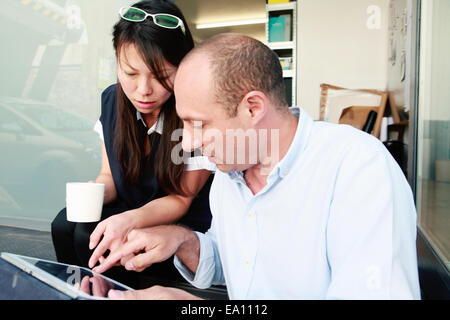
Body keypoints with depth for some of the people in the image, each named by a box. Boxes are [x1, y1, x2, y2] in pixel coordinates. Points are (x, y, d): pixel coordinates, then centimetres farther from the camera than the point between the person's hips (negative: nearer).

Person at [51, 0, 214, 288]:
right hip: (129, 209, 6)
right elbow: (109, 176, 4)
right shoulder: (113, 100, -7)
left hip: (183, 225, -5)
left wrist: (130, 220, -33)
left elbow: (180, 200, -16)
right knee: (64, 226, -17)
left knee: (89, 238, -23)